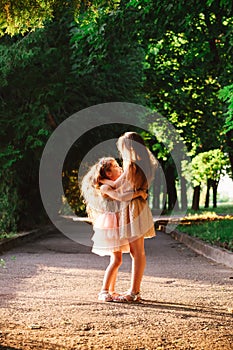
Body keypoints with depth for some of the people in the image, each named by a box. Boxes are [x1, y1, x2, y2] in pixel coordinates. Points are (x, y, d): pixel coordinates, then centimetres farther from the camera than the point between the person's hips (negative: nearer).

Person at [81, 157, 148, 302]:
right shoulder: (105, 188, -16)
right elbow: (121, 197, -29)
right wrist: (139, 192, -24)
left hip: (117, 226, 10)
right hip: (110, 226, -10)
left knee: (116, 259, 11)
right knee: (116, 260, -13)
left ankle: (112, 291, 16)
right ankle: (104, 292, -11)